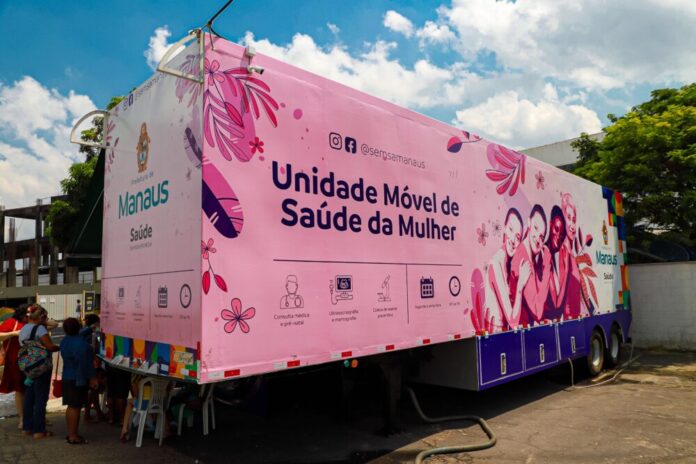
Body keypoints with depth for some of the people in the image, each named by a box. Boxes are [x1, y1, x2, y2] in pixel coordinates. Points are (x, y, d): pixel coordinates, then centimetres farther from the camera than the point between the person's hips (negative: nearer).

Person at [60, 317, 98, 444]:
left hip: (68, 377, 9)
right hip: (78, 379, -9)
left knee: (71, 406, 16)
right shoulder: (81, 343, -21)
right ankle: (73, 437, 2)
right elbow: (84, 363, -21)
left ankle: (70, 434, 24)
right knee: (75, 407, -3)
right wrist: (92, 378, -15)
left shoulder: (64, 342, 6)